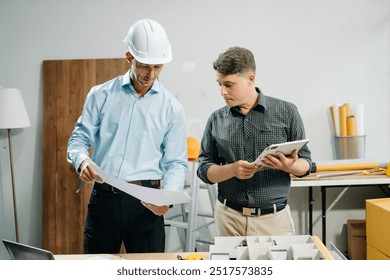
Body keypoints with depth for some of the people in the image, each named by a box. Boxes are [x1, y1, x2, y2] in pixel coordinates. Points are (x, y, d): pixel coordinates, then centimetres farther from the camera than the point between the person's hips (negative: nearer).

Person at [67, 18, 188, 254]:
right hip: (104, 197, 1)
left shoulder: (172, 108, 4)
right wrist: (82, 162, -17)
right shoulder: (101, 95, 5)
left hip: (146, 201, 0)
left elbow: (176, 163, 3)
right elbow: (79, 139, 6)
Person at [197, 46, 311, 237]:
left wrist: (288, 166, -19)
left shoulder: (286, 112, -1)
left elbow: (305, 164, 2)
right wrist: (233, 169, -14)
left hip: (274, 218, -1)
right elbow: (204, 169, 4)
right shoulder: (217, 120, 4)